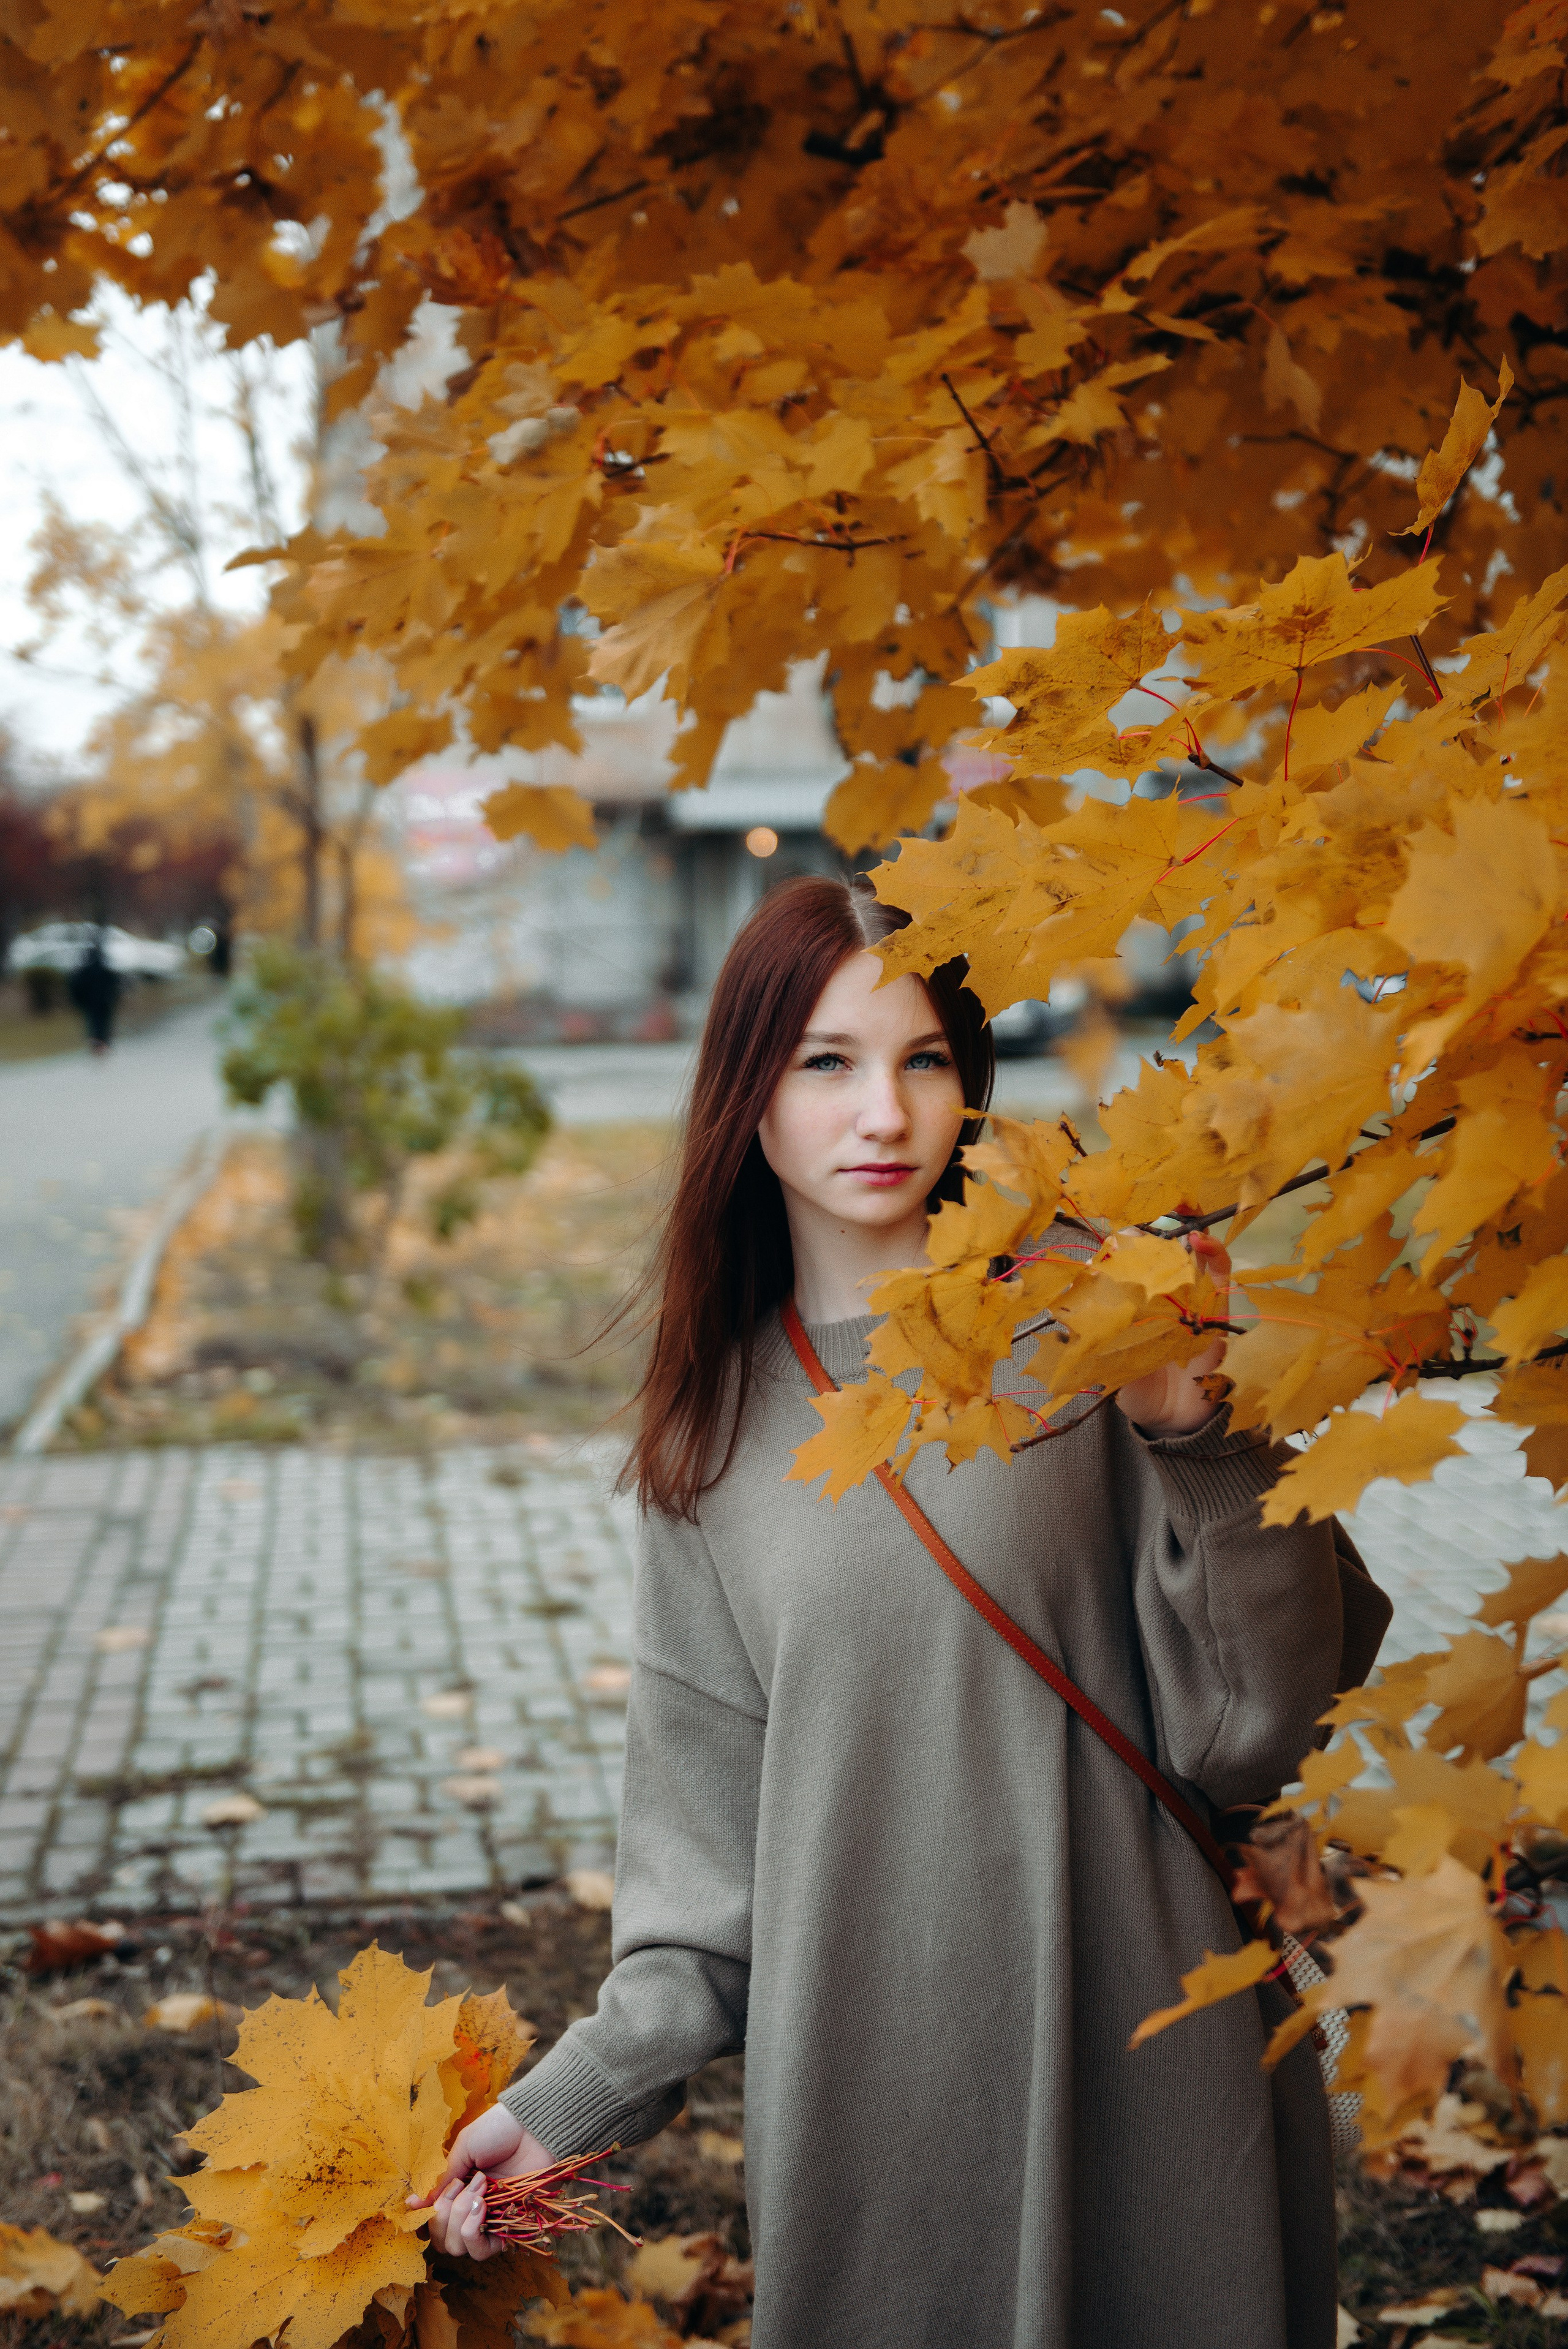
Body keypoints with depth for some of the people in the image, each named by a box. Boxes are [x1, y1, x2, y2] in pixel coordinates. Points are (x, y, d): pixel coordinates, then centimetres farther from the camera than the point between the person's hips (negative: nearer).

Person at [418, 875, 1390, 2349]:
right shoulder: (716, 1423, 4)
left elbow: (1252, 1732, -9)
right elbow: (709, 1818, 9)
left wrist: (1199, 1441, -21)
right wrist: (584, 2090, 5)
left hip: (1126, 2061, -2)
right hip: (851, 2083, 3)